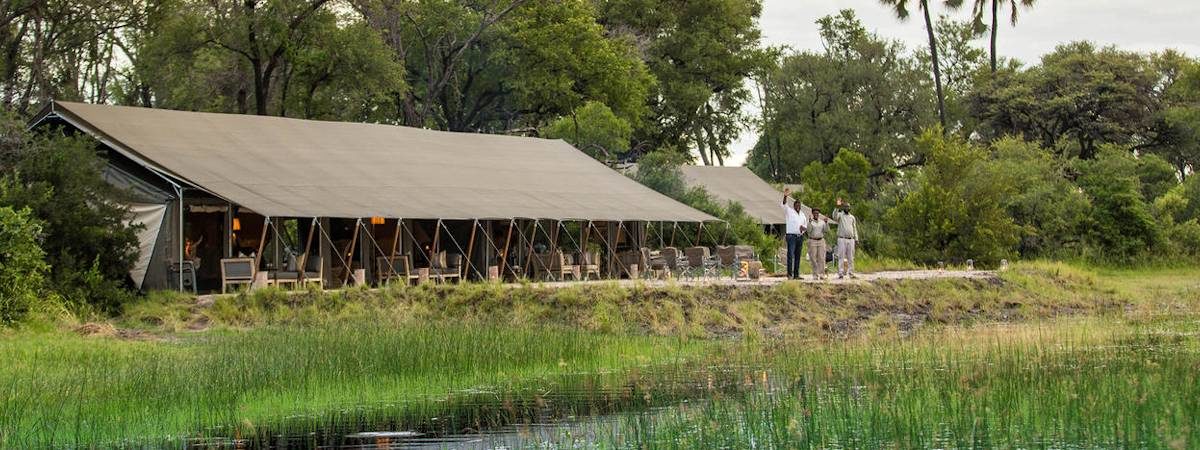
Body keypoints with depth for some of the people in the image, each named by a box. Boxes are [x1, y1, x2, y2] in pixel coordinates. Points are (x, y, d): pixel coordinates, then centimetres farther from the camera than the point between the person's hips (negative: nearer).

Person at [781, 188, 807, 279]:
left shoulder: (802, 214, 18)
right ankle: (789, 273, -11)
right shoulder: (789, 211, 1)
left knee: (798, 256, 7)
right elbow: (784, 205, -17)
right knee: (791, 255, -12)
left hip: (800, 237, 6)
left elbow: (805, 225, 24)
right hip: (791, 236, -6)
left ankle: (796, 274, 10)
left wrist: (803, 228, -1)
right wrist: (785, 196, -35)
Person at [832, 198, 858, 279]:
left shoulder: (852, 217, 17)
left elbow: (854, 229, 19)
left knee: (851, 257, 4)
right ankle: (841, 273, -8)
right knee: (841, 257, -7)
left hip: (851, 239, 4)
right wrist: (837, 207, -33)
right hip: (842, 239, -4)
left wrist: (856, 239, 10)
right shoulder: (840, 215, 2)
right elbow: (835, 216, -22)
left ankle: (851, 273, 7)